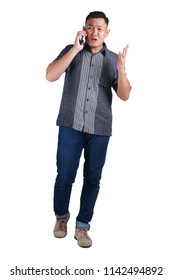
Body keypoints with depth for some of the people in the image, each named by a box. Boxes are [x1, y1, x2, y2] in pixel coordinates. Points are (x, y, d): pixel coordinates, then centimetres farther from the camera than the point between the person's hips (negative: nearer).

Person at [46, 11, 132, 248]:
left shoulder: (113, 59, 6)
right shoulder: (71, 51, 3)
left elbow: (124, 95, 1)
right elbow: (50, 76, -12)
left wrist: (121, 70, -17)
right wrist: (75, 49, -18)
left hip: (99, 129, 1)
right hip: (71, 125, -1)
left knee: (92, 179, 5)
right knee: (65, 176, 3)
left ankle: (82, 226, 19)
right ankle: (61, 216, 29)